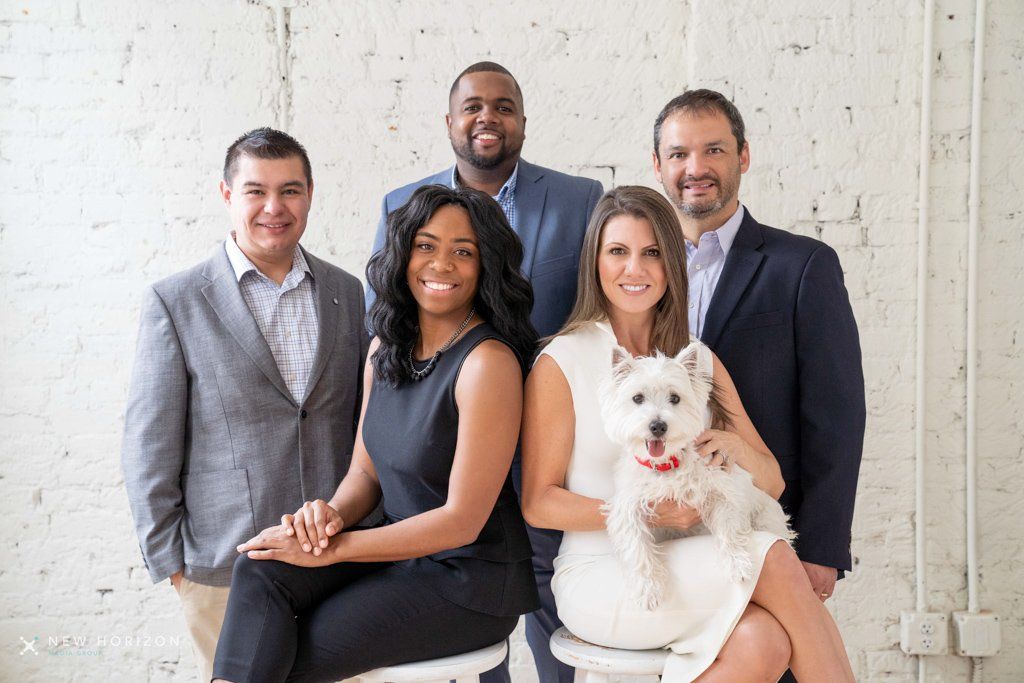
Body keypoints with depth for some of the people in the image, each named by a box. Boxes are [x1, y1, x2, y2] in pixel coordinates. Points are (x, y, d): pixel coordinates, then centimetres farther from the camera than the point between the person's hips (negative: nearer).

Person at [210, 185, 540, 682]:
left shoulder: (488, 361, -19)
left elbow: (462, 520, -19)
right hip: (399, 549, 7)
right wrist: (330, 515, -13)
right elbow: (366, 471, 11)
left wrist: (333, 549, -17)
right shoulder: (385, 348, 7)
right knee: (260, 570, -17)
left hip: (468, 583, -7)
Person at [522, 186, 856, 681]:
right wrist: (645, 514, -18)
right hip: (602, 576, -4)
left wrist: (735, 446, -11)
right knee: (775, 559, -24)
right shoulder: (562, 362, -4)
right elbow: (538, 502, -5)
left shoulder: (701, 361, 11)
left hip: (693, 573, 4)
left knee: (763, 643, -29)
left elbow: (772, 484, 12)